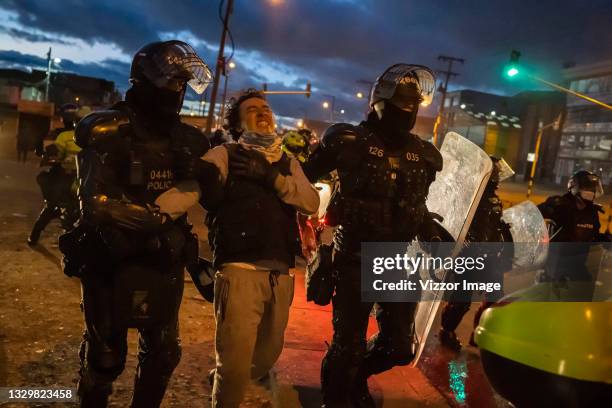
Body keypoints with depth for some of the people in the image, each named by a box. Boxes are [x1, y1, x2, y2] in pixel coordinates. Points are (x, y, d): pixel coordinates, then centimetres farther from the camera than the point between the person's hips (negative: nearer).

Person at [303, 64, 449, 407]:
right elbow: (306, 177, -1)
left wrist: (432, 230, 8)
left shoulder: (423, 155, 7)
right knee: (349, 344, 3)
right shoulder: (351, 141, -8)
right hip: (355, 257, -5)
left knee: (401, 347, 9)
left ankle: (357, 376, 39)